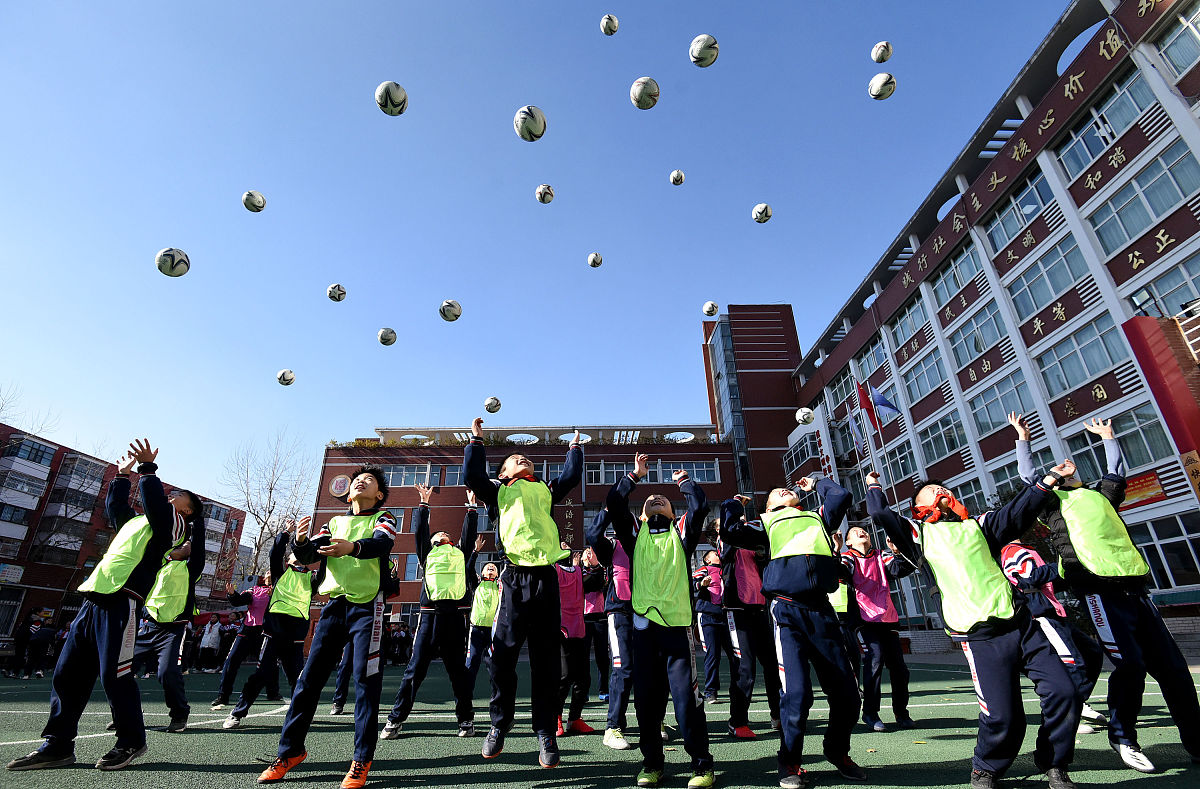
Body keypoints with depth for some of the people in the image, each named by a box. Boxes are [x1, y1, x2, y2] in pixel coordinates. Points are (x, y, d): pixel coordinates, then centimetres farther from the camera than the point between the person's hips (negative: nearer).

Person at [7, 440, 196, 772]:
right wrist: (122, 476, 38)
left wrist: (148, 468, -14)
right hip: (92, 599, 9)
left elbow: (155, 502, -20)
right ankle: (58, 745, 21)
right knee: (67, 672, 10)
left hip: (121, 602, -9)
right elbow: (114, 507, 43)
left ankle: (131, 742, 5)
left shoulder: (172, 521, 0)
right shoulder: (137, 520, 26)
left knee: (114, 673, -8)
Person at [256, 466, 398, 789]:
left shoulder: (383, 518, 3)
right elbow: (309, 555, 2)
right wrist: (301, 542, -21)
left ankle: (362, 760, 4)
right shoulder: (335, 522, 16)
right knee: (309, 678, 7)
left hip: (367, 605, -4)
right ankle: (290, 750, 23)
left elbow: (382, 543, -20)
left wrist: (353, 547, -41)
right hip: (335, 604, 4)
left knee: (366, 679, -5)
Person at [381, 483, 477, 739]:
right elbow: (420, 531, 11)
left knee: (458, 671, 6)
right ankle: (396, 719, 13)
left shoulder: (459, 554, 22)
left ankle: (466, 719, 16)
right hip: (429, 615, -1)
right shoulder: (428, 553, 18)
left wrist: (472, 506, 16)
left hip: (454, 617, 1)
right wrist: (424, 503, 11)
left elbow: (469, 532, 17)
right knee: (415, 670, 1)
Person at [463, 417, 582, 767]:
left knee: (546, 660, 4)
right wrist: (477, 440, 12)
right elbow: (472, 476, 5)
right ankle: (499, 725, 21)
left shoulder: (545, 489, 23)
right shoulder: (499, 491, 17)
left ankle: (546, 733, 15)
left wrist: (575, 446, 29)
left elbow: (571, 476, 17)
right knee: (502, 655, -1)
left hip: (546, 579, 2)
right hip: (514, 578, -1)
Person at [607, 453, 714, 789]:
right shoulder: (636, 534, 15)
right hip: (644, 623, 2)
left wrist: (683, 480, 17)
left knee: (686, 695, -3)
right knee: (646, 696, 7)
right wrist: (635, 475, 16)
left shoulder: (680, 533, 14)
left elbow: (700, 506, 1)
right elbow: (613, 504, 7)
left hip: (678, 622, -1)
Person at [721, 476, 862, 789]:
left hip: (822, 611, 3)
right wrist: (735, 504, 22)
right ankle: (790, 763, 11)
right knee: (797, 692, -12)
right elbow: (730, 530, 7)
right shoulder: (767, 523, 19)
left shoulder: (817, 517, 28)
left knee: (847, 692, 3)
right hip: (788, 611, -3)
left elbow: (841, 494, 26)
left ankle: (837, 751, 30)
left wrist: (816, 483, 40)